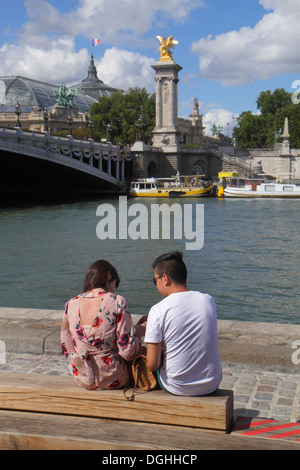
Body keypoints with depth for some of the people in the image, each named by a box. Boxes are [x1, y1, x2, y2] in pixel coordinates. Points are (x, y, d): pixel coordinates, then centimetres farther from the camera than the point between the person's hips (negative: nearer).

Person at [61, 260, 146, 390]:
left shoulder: (70, 304, -2)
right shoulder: (117, 301, -15)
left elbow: (66, 349, 6)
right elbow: (127, 352, -17)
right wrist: (139, 333, 3)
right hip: (113, 381, -5)